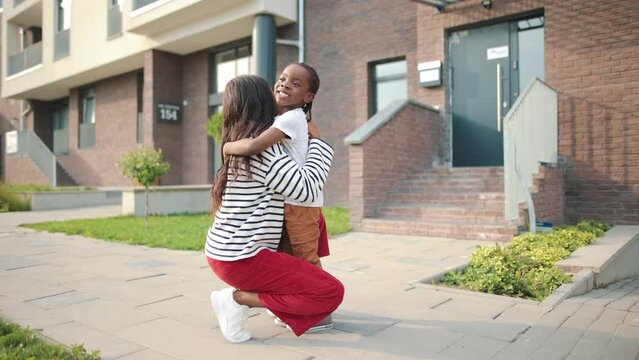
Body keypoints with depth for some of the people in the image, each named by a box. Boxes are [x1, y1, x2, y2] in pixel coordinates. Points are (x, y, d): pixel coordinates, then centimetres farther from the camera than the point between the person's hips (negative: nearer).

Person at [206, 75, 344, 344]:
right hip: (240, 258, -10)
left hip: (223, 251, 10)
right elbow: (307, 188, -20)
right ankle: (238, 299, -8)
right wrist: (317, 141, -8)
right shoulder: (262, 147, -16)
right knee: (331, 293, -11)